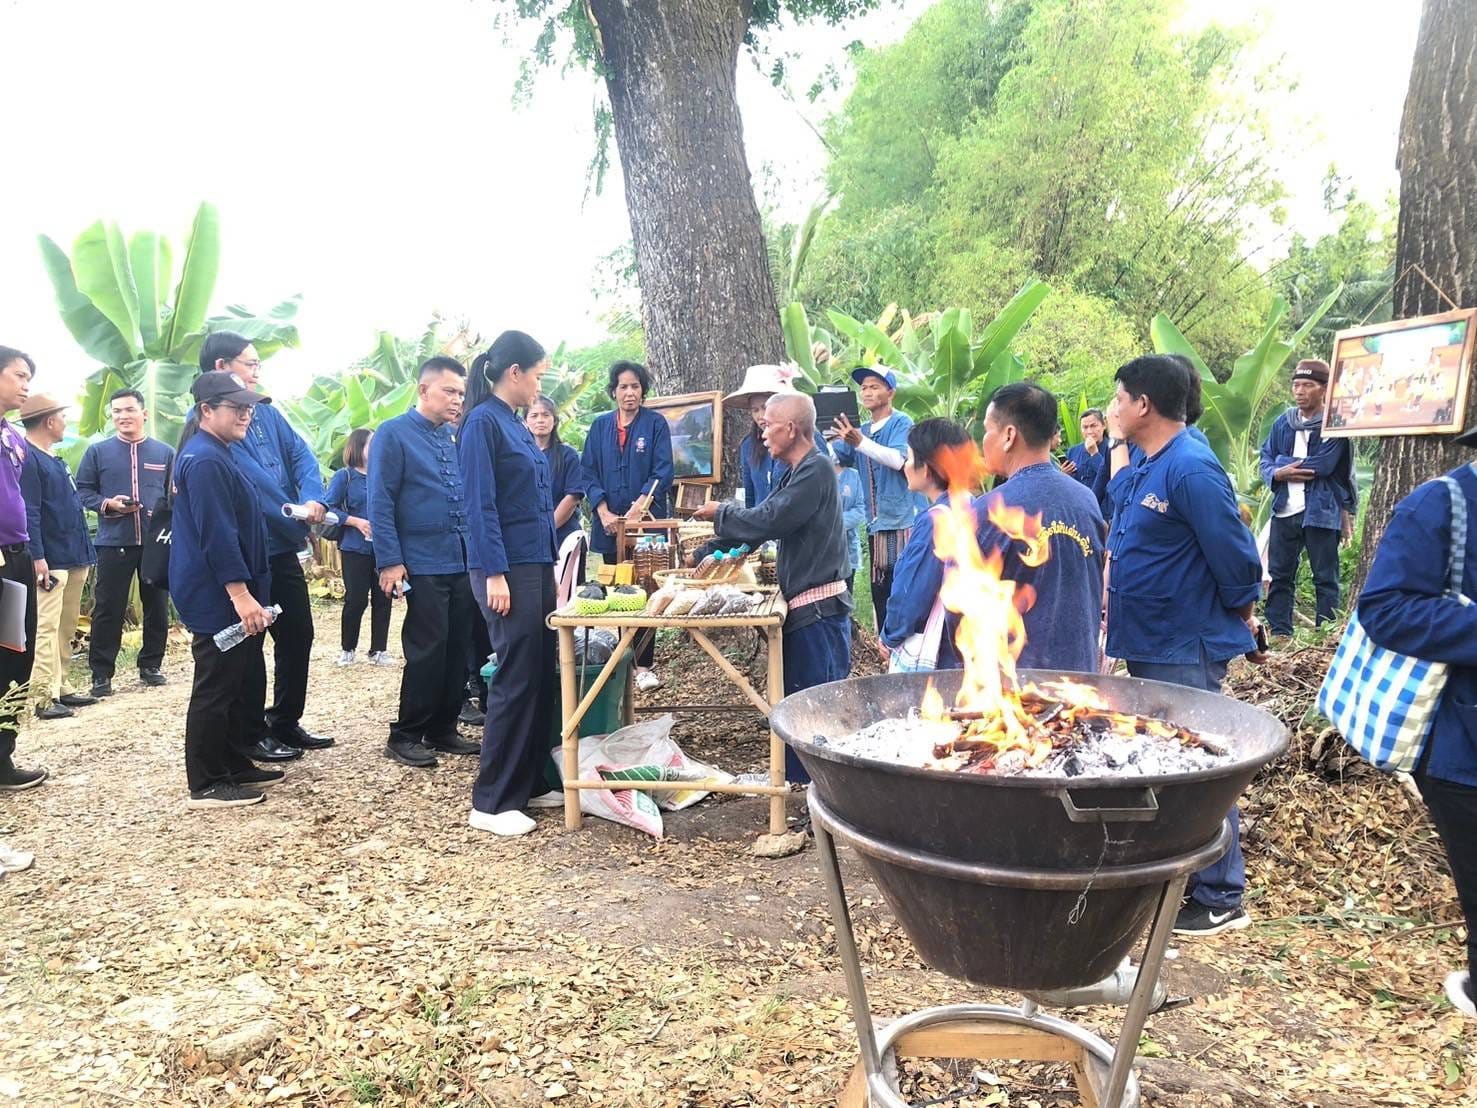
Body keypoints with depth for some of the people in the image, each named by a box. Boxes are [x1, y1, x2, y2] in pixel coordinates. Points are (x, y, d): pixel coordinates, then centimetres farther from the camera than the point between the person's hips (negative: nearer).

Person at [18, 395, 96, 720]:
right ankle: (41, 697, -6)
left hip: (73, 559, 10)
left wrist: (84, 553, 20)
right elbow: (29, 514, -18)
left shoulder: (54, 460, 18)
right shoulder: (28, 459, -12)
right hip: (51, 561, -10)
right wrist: (37, 558, -22)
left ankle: (60, 687, 21)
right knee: (46, 627, -9)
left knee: (66, 629, 14)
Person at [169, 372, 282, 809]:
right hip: (218, 598, -10)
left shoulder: (220, 455, 16)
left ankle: (235, 765, 27)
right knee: (215, 688, -2)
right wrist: (240, 593, -26)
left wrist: (249, 592, 23)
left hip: (234, 595, 10)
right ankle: (207, 785, 7)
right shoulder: (204, 461, -17)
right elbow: (216, 533, -23)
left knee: (244, 683, 16)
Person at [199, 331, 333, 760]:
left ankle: (286, 722, 28)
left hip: (283, 547, 8)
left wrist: (312, 499, -15)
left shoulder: (266, 412, 11)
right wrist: (295, 517, -19)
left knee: (299, 633, 14)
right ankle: (253, 734, 19)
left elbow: (300, 454, 5)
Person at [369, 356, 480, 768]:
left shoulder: (457, 437, 13)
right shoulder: (393, 434, -5)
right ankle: (405, 736, 11)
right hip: (423, 565, -6)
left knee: (457, 650, 10)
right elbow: (380, 502, -9)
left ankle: (442, 729, 23)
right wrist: (389, 561, -15)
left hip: (464, 562, 6)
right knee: (427, 652, -4)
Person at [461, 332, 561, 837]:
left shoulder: (517, 426, 16)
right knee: (516, 680, -6)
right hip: (508, 568, -9)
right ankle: (491, 802, 3)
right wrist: (494, 574, -21)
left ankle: (530, 783, 22)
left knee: (543, 676, 11)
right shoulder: (483, 423, -10)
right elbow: (480, 505, -16)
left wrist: (552, 565, 20)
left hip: (537, 565, 9)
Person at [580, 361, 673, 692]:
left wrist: (638, 508, -18)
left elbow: (663, 471, -6)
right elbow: (588, 472, 6)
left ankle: (643, 666, 2)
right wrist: (604, 512, -8)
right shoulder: (600, 426, 10)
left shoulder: (655, 423, 1)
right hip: (609, 524, 3)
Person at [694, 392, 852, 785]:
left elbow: (768, 520, -22)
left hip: (819, 609, -10)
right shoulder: (799, 472, 16)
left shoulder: (816, 469, -15)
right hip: (806, 609, 10)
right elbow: (763, 520, 21)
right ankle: (799, 780, 26)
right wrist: (709, 549, 18)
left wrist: (720, 512, -5)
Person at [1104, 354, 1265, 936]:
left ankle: (1221, 899, 15)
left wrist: (1239, 618, -4)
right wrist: (1119, 616, 14)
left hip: (1187, 649, -9)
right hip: (1147, 644, 9)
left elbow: (1236, 559, -18)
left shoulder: (1192, 469, -21)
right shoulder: (1142, 469, 8)